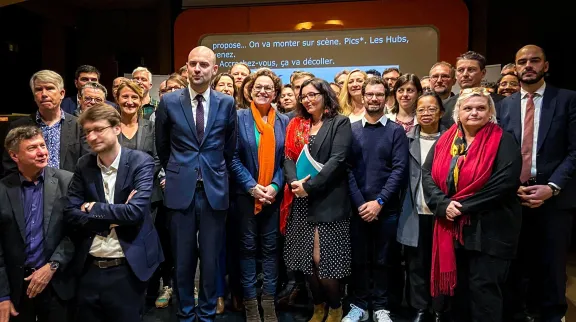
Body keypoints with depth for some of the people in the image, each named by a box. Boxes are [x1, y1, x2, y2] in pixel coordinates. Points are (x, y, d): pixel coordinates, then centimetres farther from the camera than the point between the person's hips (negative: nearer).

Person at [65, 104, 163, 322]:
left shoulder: (141, 162, -10)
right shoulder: (83, 165, 4)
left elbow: (135, 211, -20)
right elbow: (70, 214, -2)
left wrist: (93, 208, -9)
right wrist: (114, 217, -13)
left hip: (127, 268, -3)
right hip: (89, 268, 4)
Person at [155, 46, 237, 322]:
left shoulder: (227, 103, 2)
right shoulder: (169, 101, 1)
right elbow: (162, 146, 13)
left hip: (215, 190, 0)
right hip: (181, 190, 0)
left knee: (211, 258, 9)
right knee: (183, 258, 10)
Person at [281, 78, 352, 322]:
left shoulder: (340, 123, -1)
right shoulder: (296, 124, 14)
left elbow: (337, 160, -12)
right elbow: (288, 157, 6)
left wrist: (309, 186, -17)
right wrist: (294, 182, -13)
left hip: (328, 200, -5)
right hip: (301, 201, 5)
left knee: (325, 259, -4)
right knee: (307, 259, 9)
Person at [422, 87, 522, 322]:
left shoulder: (503, 141, -5)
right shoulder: (444, 141, 7)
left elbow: (505, 182, -17)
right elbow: (427, 174, 0)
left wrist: (463, 206, -19)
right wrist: (443, 204, -17)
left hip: (489, 229, -4)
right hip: (452, 228, 5)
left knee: (483, 290, 1)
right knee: (458, 287, 16)